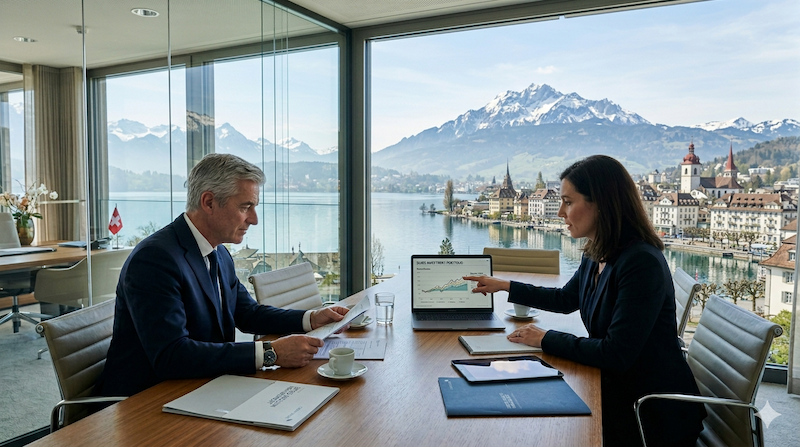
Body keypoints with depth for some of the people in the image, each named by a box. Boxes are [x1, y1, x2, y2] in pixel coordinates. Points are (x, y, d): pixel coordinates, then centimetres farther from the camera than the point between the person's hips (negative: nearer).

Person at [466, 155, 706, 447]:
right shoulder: (596, 256, 1)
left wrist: (546, 339, -17)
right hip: (617, 392, 7)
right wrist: (504, 286, 19)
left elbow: (615, 354, -27)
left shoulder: (642, 263, -26)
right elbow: (565, 299, 20)